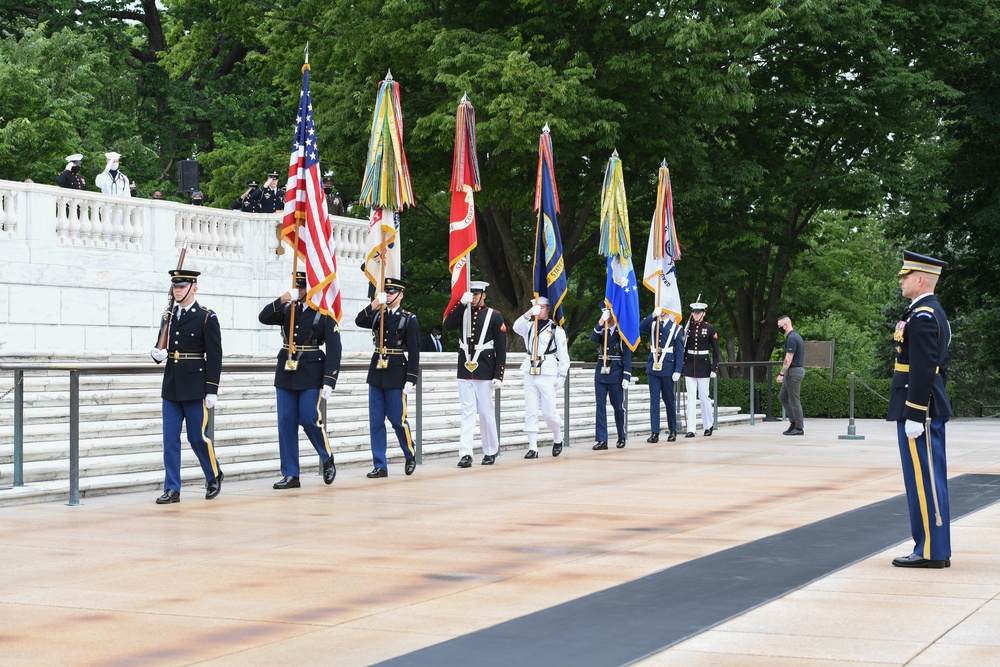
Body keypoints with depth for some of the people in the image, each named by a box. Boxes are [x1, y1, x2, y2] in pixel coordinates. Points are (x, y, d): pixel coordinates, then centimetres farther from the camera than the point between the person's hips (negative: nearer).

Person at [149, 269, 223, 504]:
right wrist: (157, 353, -6)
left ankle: (214, 476, 24)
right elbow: (161, 347, 20)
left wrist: (212, 390, -12)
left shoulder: (206, 317, -5)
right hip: (171, 387, 5)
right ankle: (172, 489, 6)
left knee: (198, 437, 0)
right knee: (170, 439, 2)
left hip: (195, 387, -5)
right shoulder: (169, 316, 12)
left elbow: (214, 356, -8)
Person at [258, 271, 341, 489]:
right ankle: (290, 475, 7)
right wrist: (281, 300, -15)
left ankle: (328, 459, 18)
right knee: (286, 423, 2)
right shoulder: (288, 310, 11)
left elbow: (334, 350, -8)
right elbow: (264, 318, 1)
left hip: (311, 375, -5)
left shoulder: (325, 315, -3)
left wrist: (329, 382, -16)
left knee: (310, 420, -9)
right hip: (286, 373, 5)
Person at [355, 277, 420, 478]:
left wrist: (411, 379, -13)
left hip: (396, 375, -5)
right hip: (376, 373, 5)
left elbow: (414, 352, -7)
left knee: (398, 420, -1)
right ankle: (380, 466, 7)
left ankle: (410, 456, 23)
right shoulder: (378, 315, 10)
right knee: (375, 421, 3)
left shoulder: (409, 319, -4)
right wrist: (375, 303, -19)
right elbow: (359, 321, -8)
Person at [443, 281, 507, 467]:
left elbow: (501, 348, -2)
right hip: (465, 371, 3)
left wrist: (498, 375, -8)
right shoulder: (464, 312, 11)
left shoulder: (495, 316, 0)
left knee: (486, 412, 4)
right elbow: (448, 325, -8)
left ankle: (491, 452, 18)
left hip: (484, 372, -3)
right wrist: (462, 303, -15)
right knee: (467, 413, -2)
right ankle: (465, 454, -8)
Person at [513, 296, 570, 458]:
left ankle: (558, 439, 24)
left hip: (548, 375, -4)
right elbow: (516, 328, -10)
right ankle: (532, 448, 3)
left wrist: (562, 376, -4)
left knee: (549, 413, -2)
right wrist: (529, 313, -21)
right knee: (530, 412, 0)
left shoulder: (556, 329, 1)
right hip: (530, 374, 4)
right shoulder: (529, 326, 12)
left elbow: (563, 354, 1)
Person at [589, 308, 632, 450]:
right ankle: (602, 440, 0)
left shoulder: (621, 332, -3)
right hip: (601, 372, 4)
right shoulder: (601, 330, 9)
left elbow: (627, 355, -6)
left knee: (618, 406, 5)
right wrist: (600, 323, -21)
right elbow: (593, 339, -12)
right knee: (600, 405, -1)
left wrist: (627, 377, -12)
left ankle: (622, 436, 23)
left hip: (616, 374, -4)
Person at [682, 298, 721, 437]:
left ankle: (709, 425, 22)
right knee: (690, 398, -1)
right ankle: (690, 429, -2)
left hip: (703, 366, -2)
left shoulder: (709, 328, -2)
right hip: (689, 366, 2)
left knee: (704, 397, 4)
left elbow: (715, 350, -1)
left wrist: (714, 368, -6)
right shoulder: (688, 327, 4)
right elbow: (682, 347, 9)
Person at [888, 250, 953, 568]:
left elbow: (923, 370, -21)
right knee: (930, 480, 12)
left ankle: (930, 552, -3)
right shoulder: (934, 313, 16)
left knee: (924, 480, -6)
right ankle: (936, 549, 17)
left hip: (919, 409, -10)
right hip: (931, 408, 10)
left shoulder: (922, 317, -16)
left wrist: (913, 416, -21)